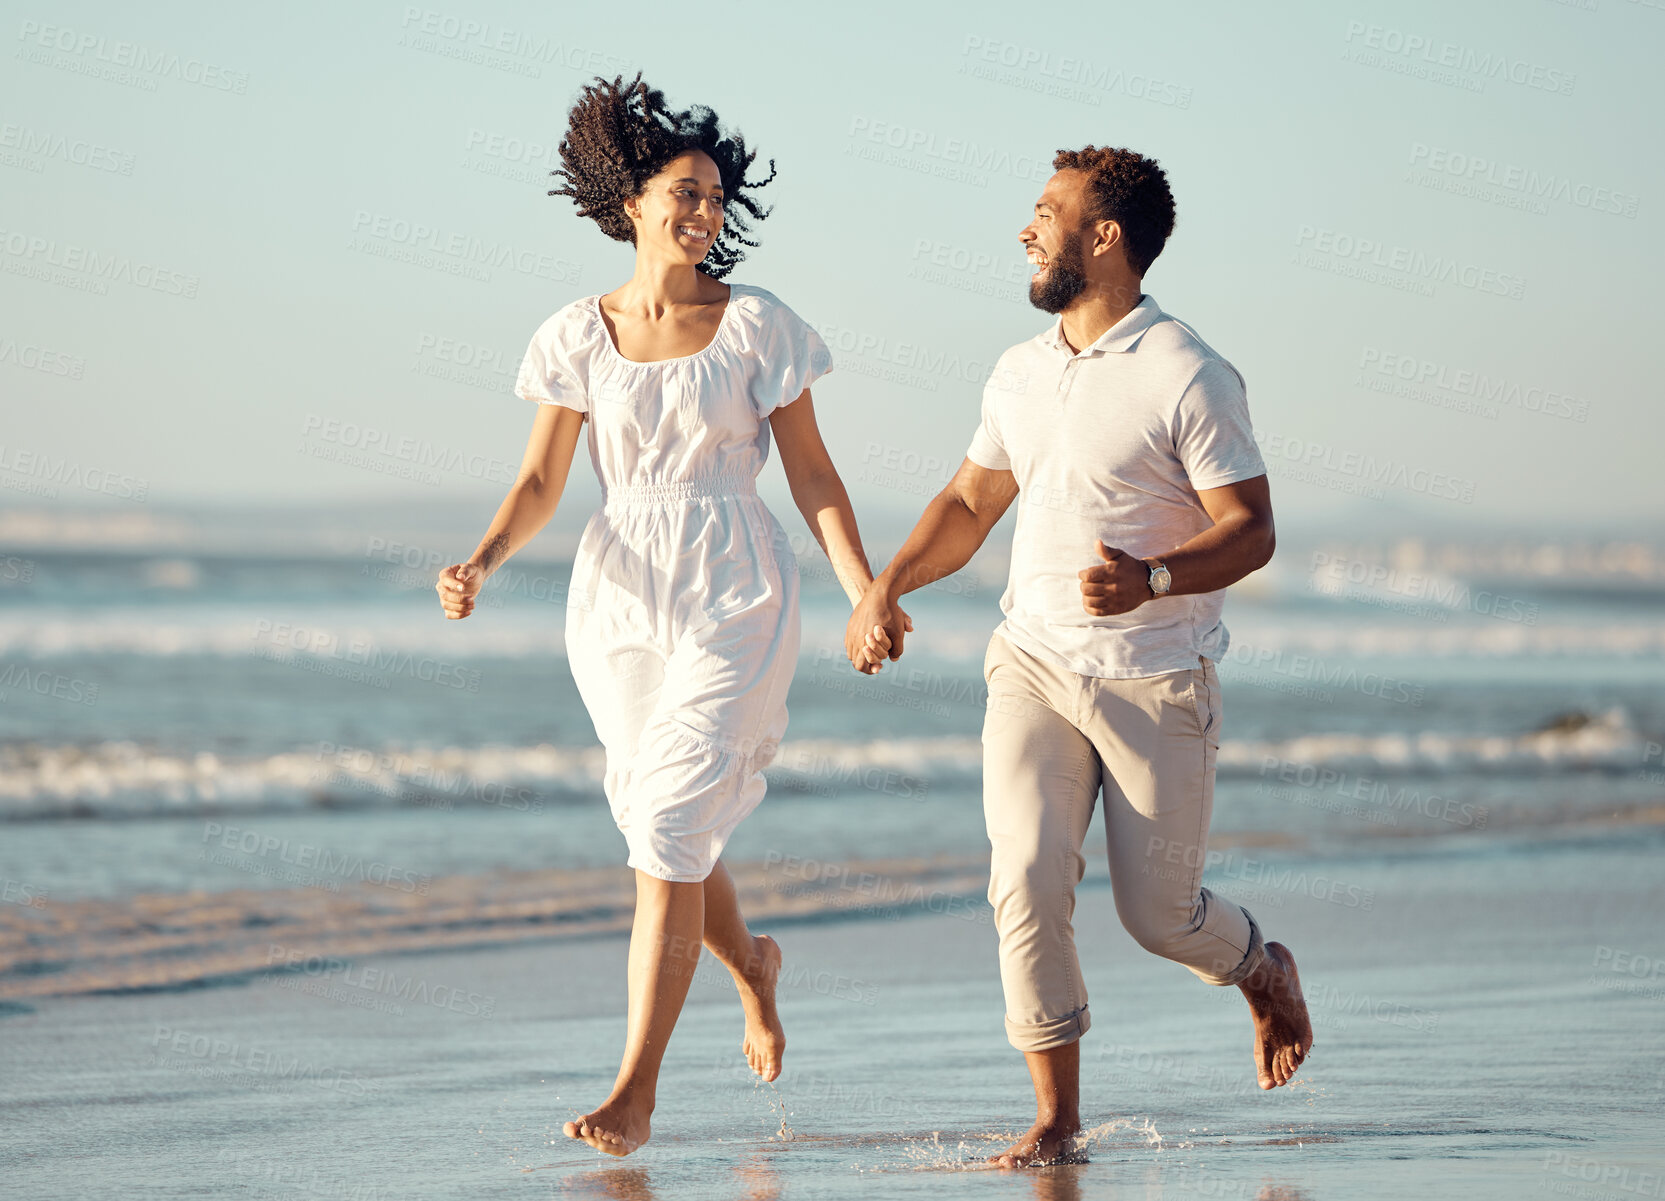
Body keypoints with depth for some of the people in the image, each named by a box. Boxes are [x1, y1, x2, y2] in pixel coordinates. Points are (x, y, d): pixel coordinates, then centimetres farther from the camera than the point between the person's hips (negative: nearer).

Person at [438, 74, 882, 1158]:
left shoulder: (757, 326, -2)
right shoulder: (579, 336, 4)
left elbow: (813, 474, 1)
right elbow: (540, 486, 5)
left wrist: (866, 591, -9)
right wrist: (482, 562, -14)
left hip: (736, 598, -3)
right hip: (619, 595, 3)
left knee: (669, 832, -13)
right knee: (660, 829, 13)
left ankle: (636, 1091, -11)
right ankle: (751, 962, 47)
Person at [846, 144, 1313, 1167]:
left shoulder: (1190, 379, -12)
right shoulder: (1022, 373, 8)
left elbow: (1251, 530, -13)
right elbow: (971, 503, 19)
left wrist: (1152, 579, -30)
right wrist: (884, 590, 4)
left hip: (1156, 685, -4)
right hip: (1034, 663, 5)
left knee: (1159, 914, 2)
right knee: (1026, 883, -13)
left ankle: (1263, 970, 37)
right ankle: (1056, 1116, -5)